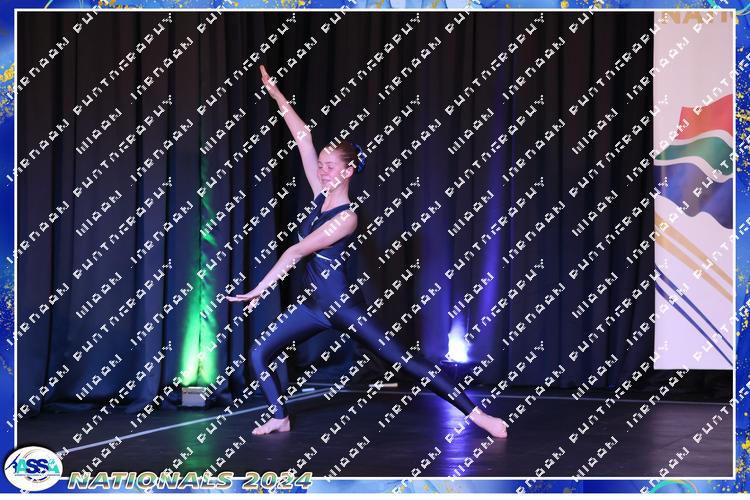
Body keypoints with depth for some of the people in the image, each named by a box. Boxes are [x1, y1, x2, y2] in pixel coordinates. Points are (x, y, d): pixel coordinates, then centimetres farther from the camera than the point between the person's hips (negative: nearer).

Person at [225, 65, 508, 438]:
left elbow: (297, 252, -20)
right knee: (260, 354, 3)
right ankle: (281, 418, 20)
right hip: (315, 306, 8)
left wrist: (259, 290, -21)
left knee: (404, 361, -8)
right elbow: (304, 139, 0)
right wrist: (276, 96, -2)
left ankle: (476, 414, -6)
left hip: (343, 306, -8)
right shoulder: (321, 195, 1)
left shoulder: (346, 217, -19)